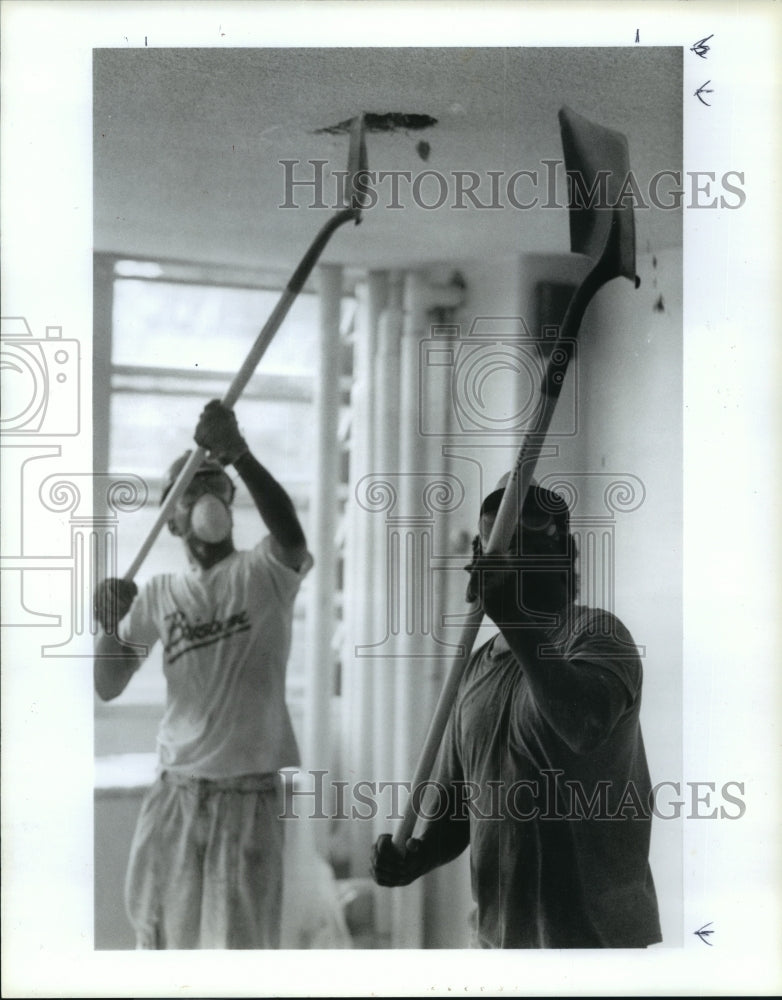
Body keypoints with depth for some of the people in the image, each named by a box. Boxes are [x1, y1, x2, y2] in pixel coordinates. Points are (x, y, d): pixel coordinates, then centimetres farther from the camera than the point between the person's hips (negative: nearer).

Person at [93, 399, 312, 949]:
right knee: (161, 935, 12)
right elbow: (108, 687, 7)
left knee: (242, 941, 0)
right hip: (176, 795, 4)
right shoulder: (159, 594, 8)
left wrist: (241, 455, -44)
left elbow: (291, 536, -28)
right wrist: (111, 626, -14)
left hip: (251, 795, -4)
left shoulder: (264, 574, -4)